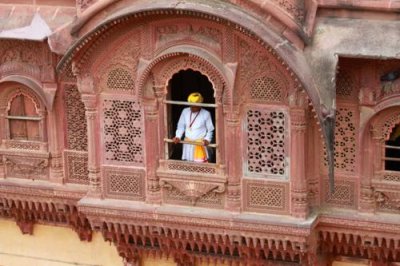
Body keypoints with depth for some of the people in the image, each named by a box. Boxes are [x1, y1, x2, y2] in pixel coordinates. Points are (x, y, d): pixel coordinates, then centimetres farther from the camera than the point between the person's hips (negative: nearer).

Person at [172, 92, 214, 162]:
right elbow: (181, 126, 9)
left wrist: (207, 139, -16)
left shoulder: (206, 114, -9)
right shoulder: (185, 111, 0)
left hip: (200, 144, -4)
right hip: (187, 143, 4)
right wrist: (178, 137, -6)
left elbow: (210, 130, -1)